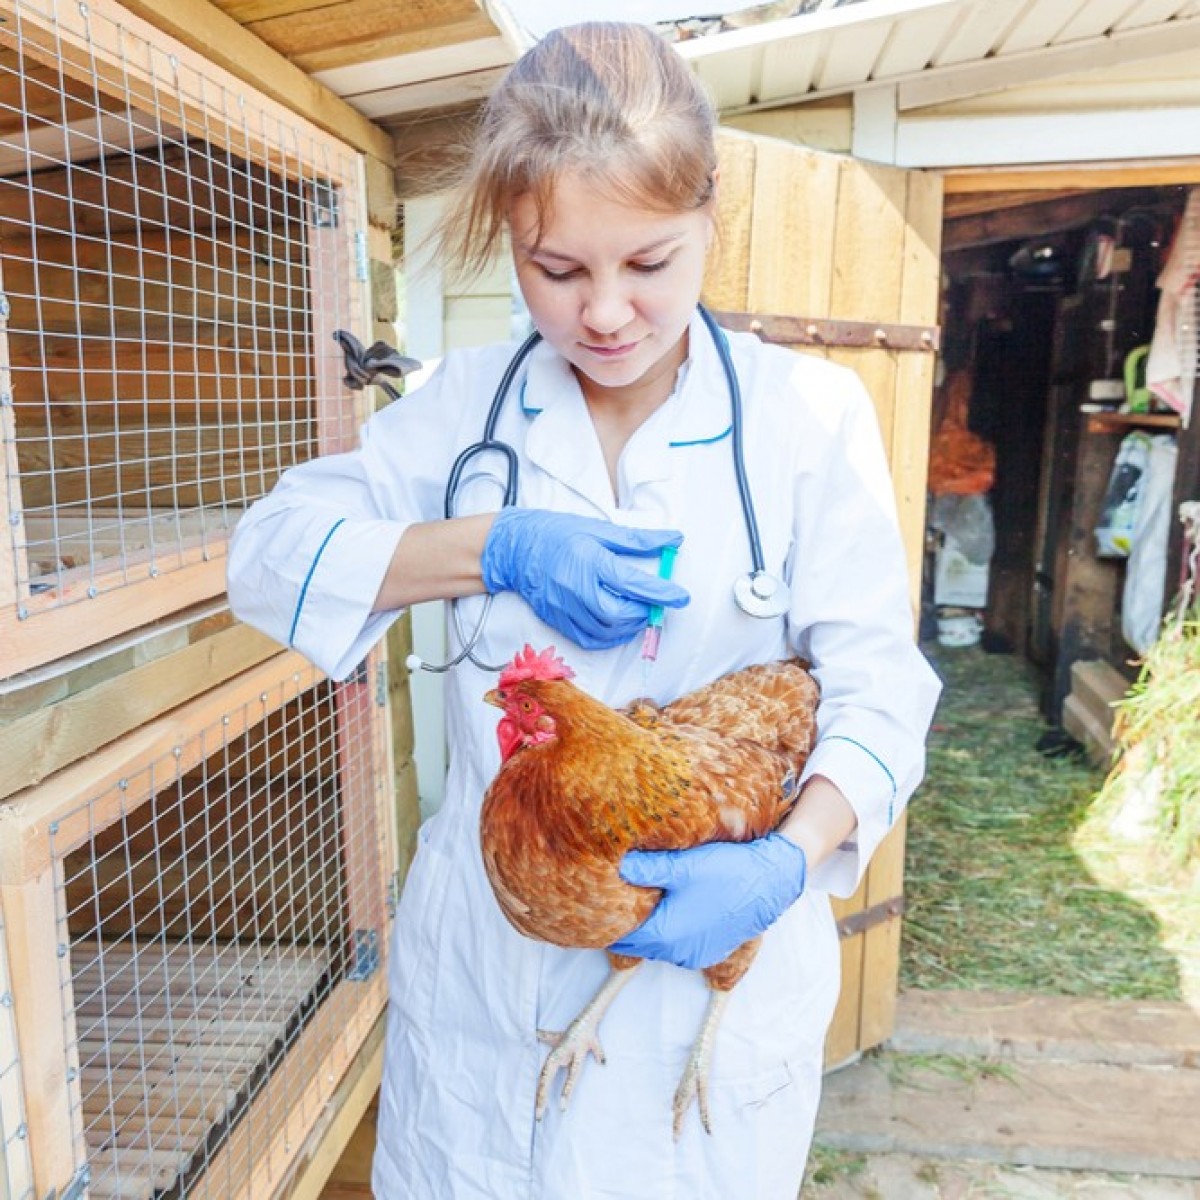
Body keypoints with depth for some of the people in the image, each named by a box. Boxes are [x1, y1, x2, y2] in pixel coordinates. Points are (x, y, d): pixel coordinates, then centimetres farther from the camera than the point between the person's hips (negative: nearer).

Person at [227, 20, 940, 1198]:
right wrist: (495, 548, -20)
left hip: (709, 952, -1)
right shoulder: (472, 398, -2)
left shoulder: (808, 413, -9)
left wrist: (788, 861, -28)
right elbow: (268, 551, -7)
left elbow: (877, 688, -10)